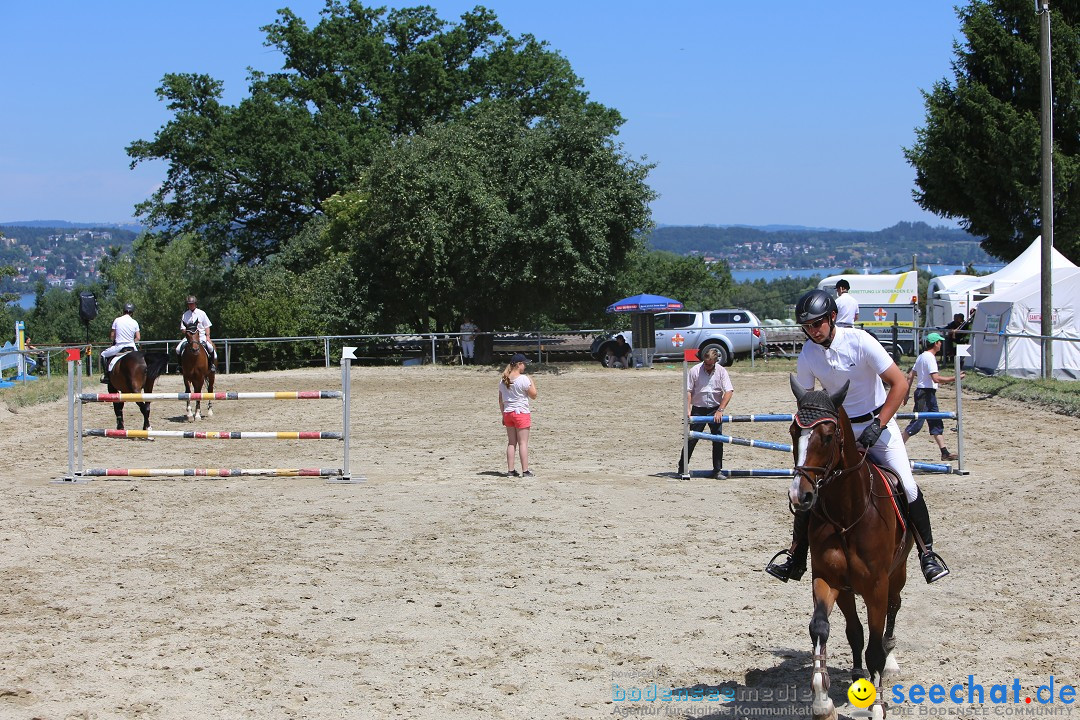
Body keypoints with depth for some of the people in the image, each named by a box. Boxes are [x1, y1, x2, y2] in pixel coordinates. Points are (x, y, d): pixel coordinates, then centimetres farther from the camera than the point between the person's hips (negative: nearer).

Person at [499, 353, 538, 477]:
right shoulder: (523, 379, -14)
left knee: (511, 443, 11)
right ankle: (525, 471, -1)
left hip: (508, 413, 6)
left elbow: (501, 400, 10)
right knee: (523, 443, -1)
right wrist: (532, 382, 6)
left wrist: (503, 415, 17)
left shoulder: (503, 380, 6)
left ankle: (510, 470, 10)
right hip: (521, 413, -6)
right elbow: (533, 395, -8)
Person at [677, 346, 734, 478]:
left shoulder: (721, 371, -5)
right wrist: (688, 409, -15)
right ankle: (682, 468, 9)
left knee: (718, 440, -1)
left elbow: (729, 392, -9)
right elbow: (688, 391, -5)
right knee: (691, 439, -1)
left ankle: (717, 470, 7)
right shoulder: (695, 371, -7)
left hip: (715, 410, 1)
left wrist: (720, 410, -16)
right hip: (698, 409, -1)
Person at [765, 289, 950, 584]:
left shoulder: (859, 341, -20)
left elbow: (900, 383, -19)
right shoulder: (807, 356, -9)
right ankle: (796, 560, 6)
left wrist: (878, 426, -23)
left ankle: (928, 553, 1)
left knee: (907, 486, -14)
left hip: (878, 421, -3)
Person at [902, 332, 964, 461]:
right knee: (917, 423, -7)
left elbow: (910, 376, 16)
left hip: (929, 394, 10)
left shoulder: (921, 356, 15)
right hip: (925, 393, -10)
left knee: (936, 424, 8)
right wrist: (954, 378, -19)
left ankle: (945, 452, 7)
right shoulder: (930, 358, -15)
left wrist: (907, 393, 18)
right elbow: (936, 378, -24)